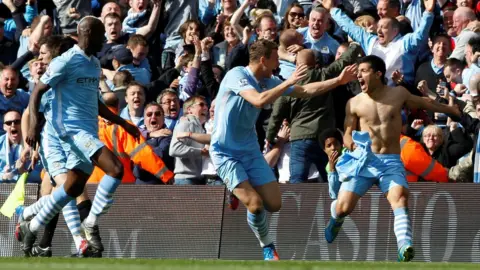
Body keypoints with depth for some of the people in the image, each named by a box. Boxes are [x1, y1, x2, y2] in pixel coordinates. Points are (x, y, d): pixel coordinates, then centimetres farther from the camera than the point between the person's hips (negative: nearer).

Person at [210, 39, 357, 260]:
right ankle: (267, 246, 6)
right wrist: (289, 82, -27)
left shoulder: (268, 82, 5)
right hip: (225, 152, -7)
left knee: (274, 204, -2)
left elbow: (305, 91, 13)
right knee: (255, 204, -17)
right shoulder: (236, 75, -16)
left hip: (250, 150, 7)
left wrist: (339, 81, 9)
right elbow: (259, 100, -32)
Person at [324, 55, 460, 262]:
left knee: (400, 198, -27)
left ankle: (404, 247, -44)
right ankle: (335, 221, 31)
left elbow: (424, 103, 23)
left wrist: (451, 110, 37)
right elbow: (347, 134, 9)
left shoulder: (398, 94, 5)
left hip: (391, 162, 0)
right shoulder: (355, 103, 3)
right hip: (363, 160, 0)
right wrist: (352, 144, -17)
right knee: (343, 206, -9)